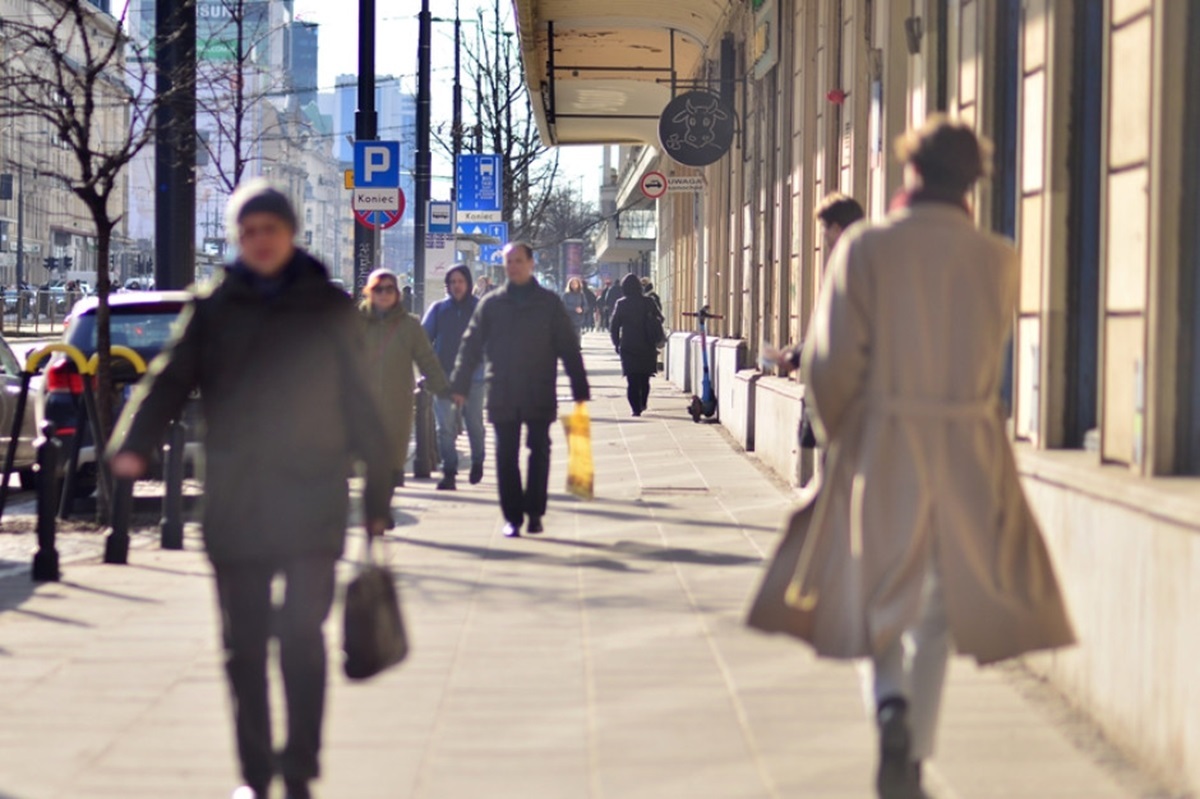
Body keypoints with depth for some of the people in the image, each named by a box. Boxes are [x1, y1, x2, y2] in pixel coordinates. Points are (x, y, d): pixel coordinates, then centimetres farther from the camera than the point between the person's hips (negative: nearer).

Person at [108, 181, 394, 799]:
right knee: (245, 648, 6)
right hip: (235, 508, 2)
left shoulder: (328, 309, 5)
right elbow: (169, 380, -3)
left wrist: (377, 495, 5)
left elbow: (360, 405, 7)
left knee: (302, 639, -7)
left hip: (312, 500, -1)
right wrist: (132, 446, -22)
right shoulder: (214, 310, 6)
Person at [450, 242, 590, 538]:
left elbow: (569, 348, 4)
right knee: (506, 456, 1)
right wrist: (459, 386, 1)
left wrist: (580, 389, -1)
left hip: (539, 394, -1)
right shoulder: (491, 303, 7)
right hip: (502, 396, 1)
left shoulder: (549, 303, 4)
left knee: (539, 451, 0)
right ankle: (512, 516, 7)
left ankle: (535, 511, 10)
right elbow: (471, 346, 8)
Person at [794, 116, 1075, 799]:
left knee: (880, 599, 13)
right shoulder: (998, 261, -4)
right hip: (970, 456, 1)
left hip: (881, 451, -1)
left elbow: (831, 361, -10)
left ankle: (891, 704, -15)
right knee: (937, 612, 14)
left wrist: (839, 433, 9)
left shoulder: (866, 249, -8)